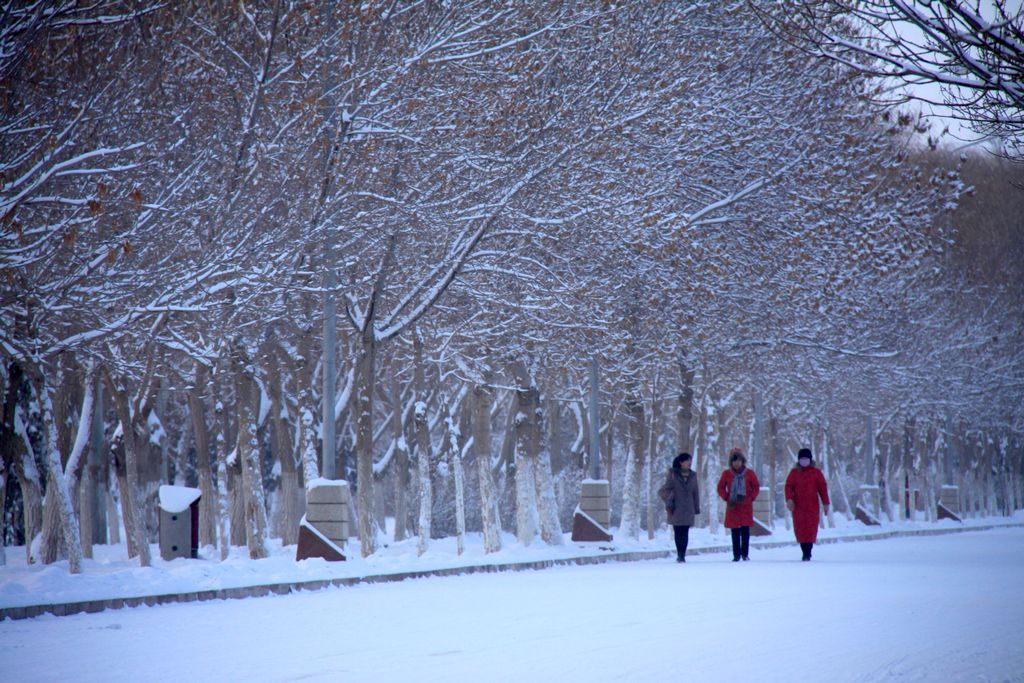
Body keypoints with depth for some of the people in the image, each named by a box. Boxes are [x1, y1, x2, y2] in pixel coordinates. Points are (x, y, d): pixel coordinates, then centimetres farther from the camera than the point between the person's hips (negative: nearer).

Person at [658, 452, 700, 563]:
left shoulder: (692, 476, 10)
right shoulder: (673, 474, 0)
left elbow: (695, 492, 14)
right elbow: (665, 490, 2)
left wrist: (696, 508, 11)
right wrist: (669, 503, -3)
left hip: (688, 509, 3)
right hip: (676, 508, -2)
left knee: (685, 533, -4)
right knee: (678, 533, -4)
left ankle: (682, 555, -2)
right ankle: (680, 555, 3)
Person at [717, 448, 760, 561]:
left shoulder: (749, 473, 3)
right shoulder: (727, 474, 3)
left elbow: (756, 487, 8)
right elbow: (721, 488, 9)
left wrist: (751, 498, -4)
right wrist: (726, 498, -4)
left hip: (746, 506, -1)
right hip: (732, 506, 1)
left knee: (745, 531, -3)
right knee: (735, 532, 1)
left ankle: (745, 554, 4)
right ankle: (736, 555, 4)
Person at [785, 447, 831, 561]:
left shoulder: (816, 472, 6)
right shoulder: (794, 472, 9)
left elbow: (822, 488, 5)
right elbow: (789, 486, 3)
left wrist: (825, 503, 0)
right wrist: (789, 499, -15)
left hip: (812, 506, -2)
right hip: (798, 506, 2)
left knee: (811, 529, -9)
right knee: (800, 530, 1)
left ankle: (807, 554, -10)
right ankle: (805, 552, 13)